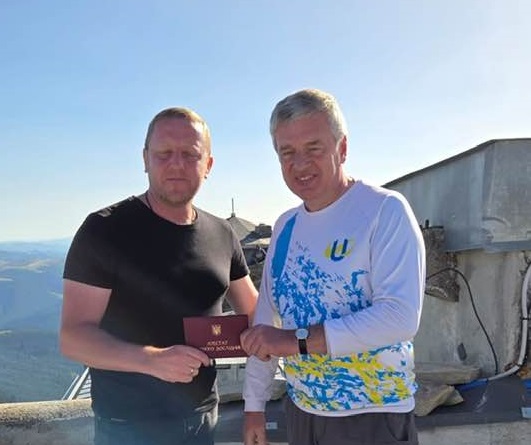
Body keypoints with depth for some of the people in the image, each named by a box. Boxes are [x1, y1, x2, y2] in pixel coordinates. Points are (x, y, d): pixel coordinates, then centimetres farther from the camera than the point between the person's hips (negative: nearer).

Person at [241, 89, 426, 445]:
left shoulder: (386, 211, -14)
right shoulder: (285, 226, 5)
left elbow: (401, 316, -25)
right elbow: (266, 317, 9)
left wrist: (299, 340, -26)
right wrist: (255, 405, 10)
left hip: (373, 415, -5)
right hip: (301, 410, 6)